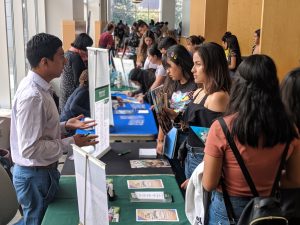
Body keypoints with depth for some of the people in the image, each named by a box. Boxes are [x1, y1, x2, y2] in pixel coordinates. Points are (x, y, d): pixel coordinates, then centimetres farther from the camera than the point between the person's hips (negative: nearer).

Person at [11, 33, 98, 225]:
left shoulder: (38, 86, 4)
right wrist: (71, 142, -22)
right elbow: (30, 149, -28)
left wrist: (65, 126, 1)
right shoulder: (32, 96, -27)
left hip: (44, 170, 9)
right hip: (35, 175, -9)